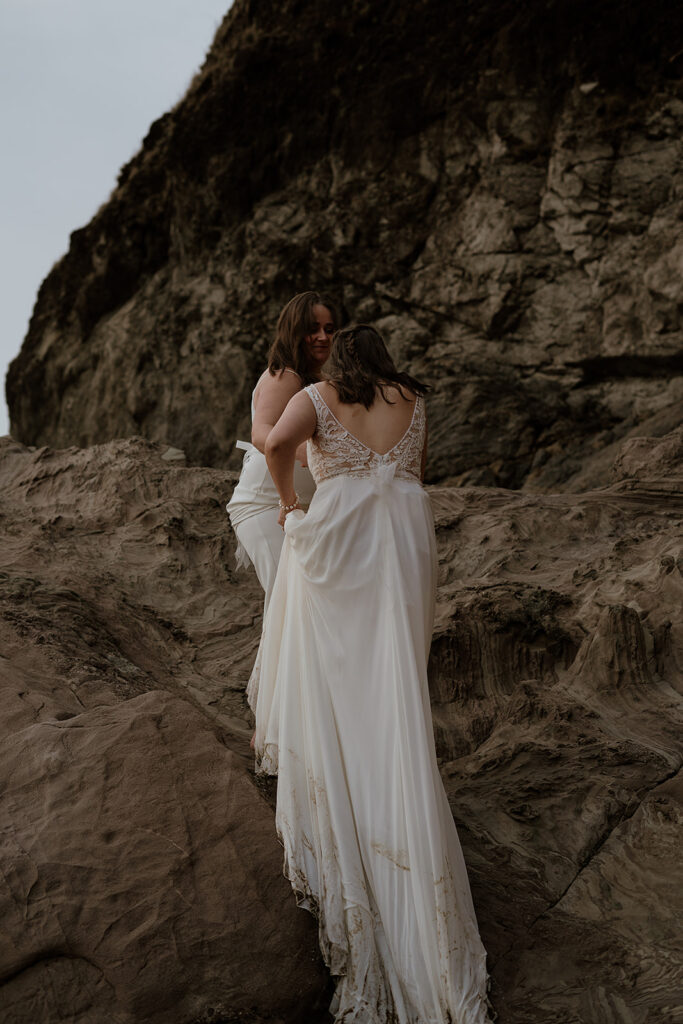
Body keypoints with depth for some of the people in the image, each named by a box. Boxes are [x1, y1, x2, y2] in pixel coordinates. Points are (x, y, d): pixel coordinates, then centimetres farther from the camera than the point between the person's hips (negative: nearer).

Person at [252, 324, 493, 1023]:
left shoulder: (314, 397, 7)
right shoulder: (413, 401, 16)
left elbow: (277, 444, -14)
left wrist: (288, 500, 1)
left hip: (335, 533, -2)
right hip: (407, 530, 2)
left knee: (328, 671, 12)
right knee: (393, 688, 9)